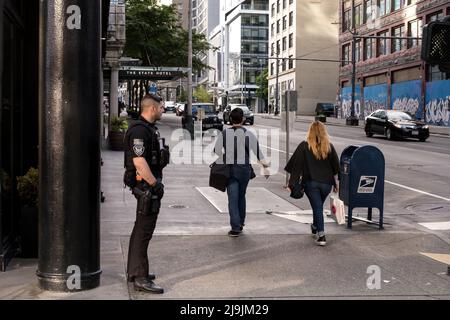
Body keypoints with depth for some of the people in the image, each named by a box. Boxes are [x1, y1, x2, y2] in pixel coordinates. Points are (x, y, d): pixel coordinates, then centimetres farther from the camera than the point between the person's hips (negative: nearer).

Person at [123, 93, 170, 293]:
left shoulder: (149, 129, 16)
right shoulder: (139, 130, -18)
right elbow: (139, 162, -25)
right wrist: (155, 184, -20)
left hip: (149, 185, 11)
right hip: (146, 186, -11)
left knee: (140, 229, 17)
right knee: (144, 231, -9)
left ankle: (133, 271, 27)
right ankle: (140, 278, -6)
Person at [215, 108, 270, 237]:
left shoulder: (224, 133, -2)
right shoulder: (248, 134, -4)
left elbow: (217, 151, -4)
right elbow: (258, 151, -7)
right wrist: (265, 167, -3)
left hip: (229, 169, -1)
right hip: (244, 168, 1)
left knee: (233, 198, 0)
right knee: (241, 196, 18)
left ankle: (235, 228, -7)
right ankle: (240, 224, 27)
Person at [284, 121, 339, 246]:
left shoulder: (304, 146, -8)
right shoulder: (329, 147, 0)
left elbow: (296, 166, -8)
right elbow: (336, 167, 4)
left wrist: (291, 183, -3)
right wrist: (336, 183, 14)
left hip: (310, 182, -3)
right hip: (326, 183, 3)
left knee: (317, 207, 2)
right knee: (318, 206, 23)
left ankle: (321, 235, -6)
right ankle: (315, 227, 42)